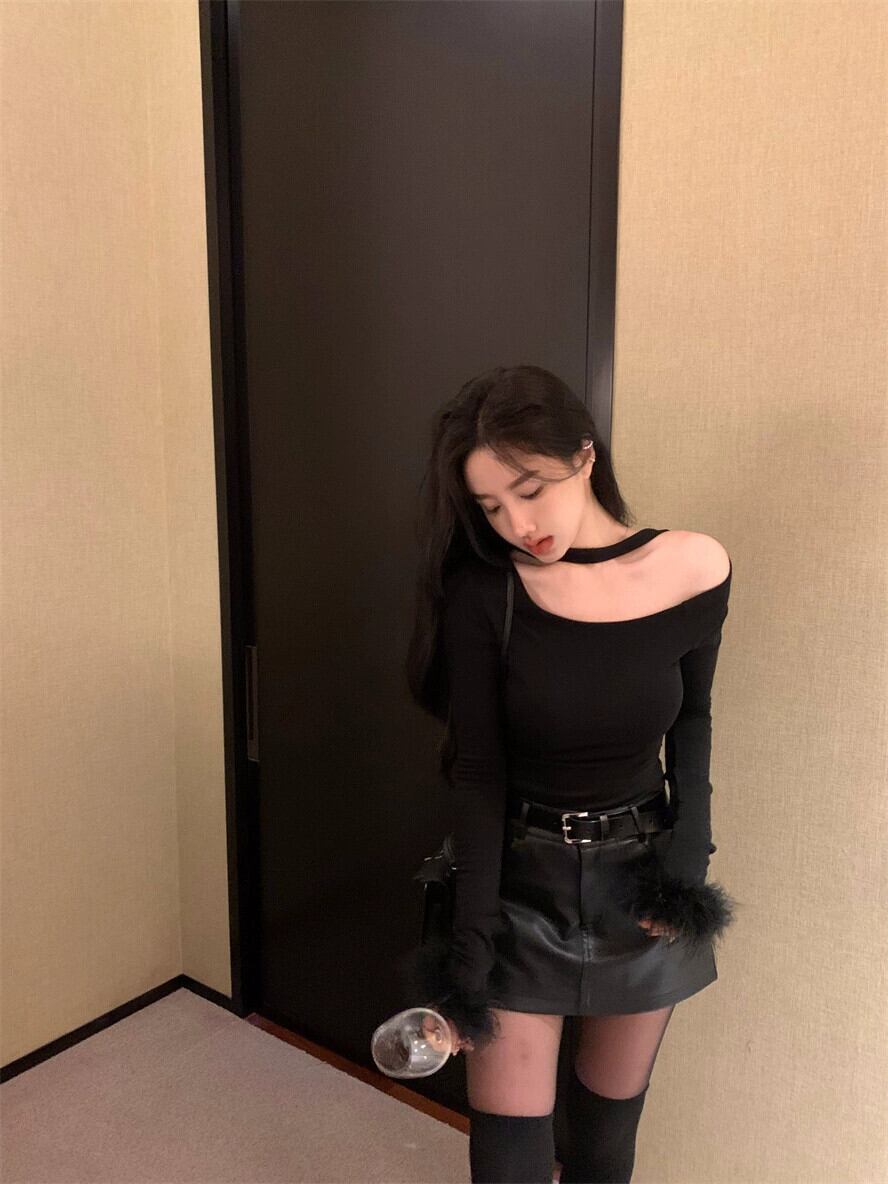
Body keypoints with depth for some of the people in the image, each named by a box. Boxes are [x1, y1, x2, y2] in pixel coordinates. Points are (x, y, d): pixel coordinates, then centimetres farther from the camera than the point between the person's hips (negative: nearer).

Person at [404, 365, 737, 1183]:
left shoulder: (696, 570, -11)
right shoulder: (481, 592, -17)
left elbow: (693, 717, 4)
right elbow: (477, 771, -14)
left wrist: (690, 852, -5)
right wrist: (470, 942, -16)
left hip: (642, 878, 2)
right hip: (521, 882, -2)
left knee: (611, 1118, 20)